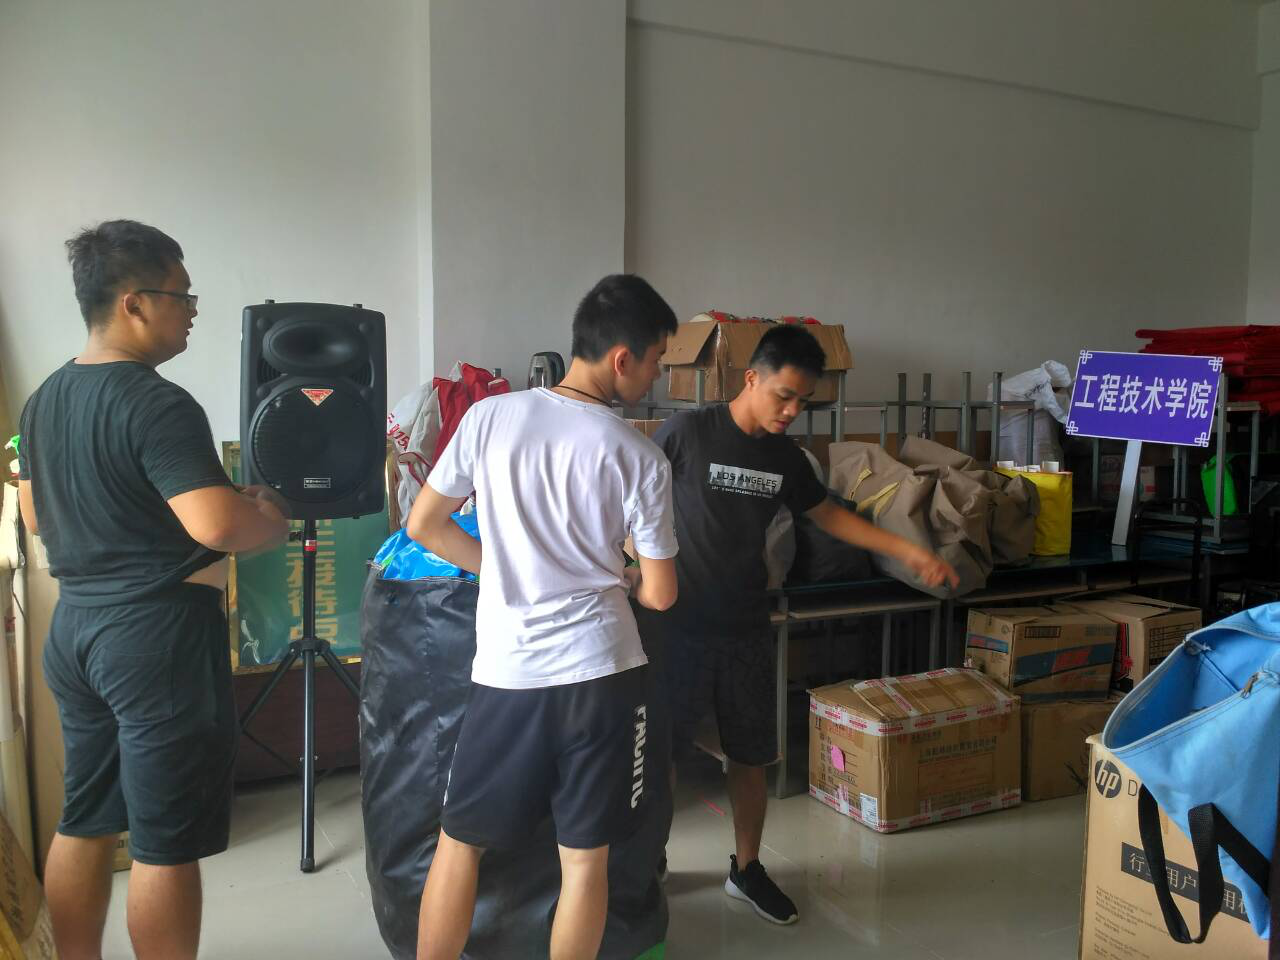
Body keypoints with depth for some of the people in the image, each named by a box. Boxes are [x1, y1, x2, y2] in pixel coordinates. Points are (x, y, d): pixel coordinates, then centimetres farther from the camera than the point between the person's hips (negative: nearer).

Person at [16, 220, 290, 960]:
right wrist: (275, 523, -10)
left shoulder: (44, 400, 9)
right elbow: (216, 526, -28)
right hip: (158, 633, -9)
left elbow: (36, 516, 20)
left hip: (75, 625, 9)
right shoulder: (160, 405, -19)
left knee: (84, 822, 19)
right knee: (167, 841, 3)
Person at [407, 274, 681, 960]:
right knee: (586, 857, 13)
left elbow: (423, 525, 4)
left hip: (506, 673, 2)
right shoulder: (640, 459, -9)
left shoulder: (489, 417, -4)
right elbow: (660, 595, -3)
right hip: (600, 672, -1)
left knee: (460, 841, 19)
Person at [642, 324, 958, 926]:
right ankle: (649, 860, 29)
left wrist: (909, 552, 10)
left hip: (746, 630, 5)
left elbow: (827, 514, 15)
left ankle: (746, 870, 32)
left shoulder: (784, 456, 3)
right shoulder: (687, 431, -14)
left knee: (751, 756, 12)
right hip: (676, 626, -4)